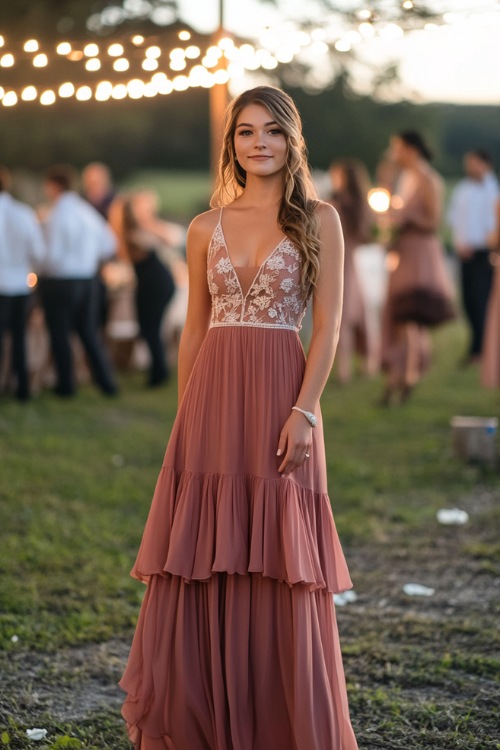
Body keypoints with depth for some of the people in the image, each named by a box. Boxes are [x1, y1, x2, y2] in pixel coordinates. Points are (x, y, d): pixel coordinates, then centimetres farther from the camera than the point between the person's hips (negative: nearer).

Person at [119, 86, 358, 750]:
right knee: (200, 565, 2)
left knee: (279, 570, 0)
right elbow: (194, 329, 14)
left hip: (280, 395, -3)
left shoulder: (318, 221, 2)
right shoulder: (207, 228, 11)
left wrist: (304, 411, -13)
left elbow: (328, 325, -3)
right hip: (212, 396, 3)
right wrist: (186, 417, 9)